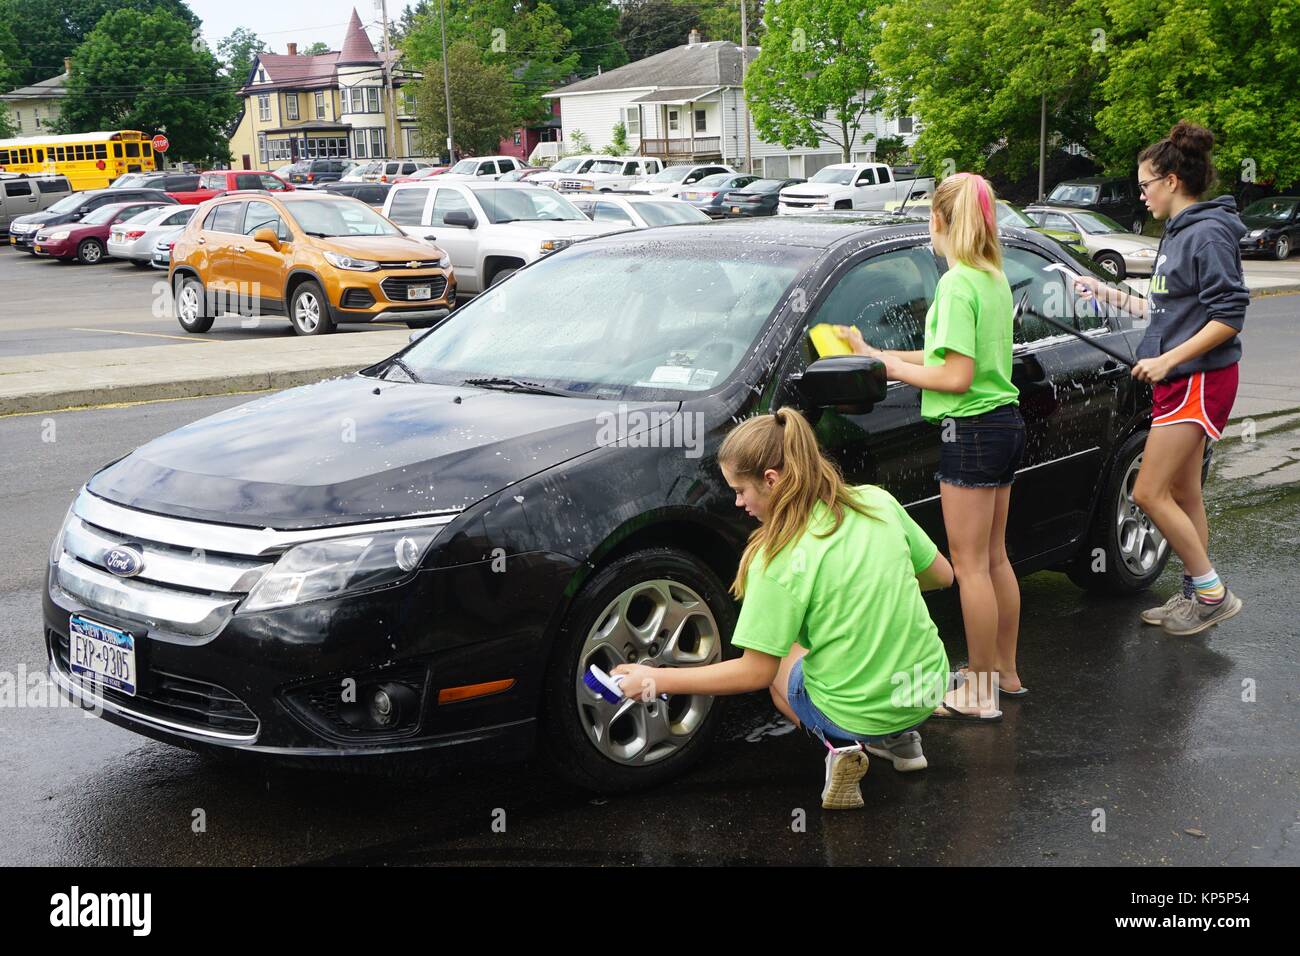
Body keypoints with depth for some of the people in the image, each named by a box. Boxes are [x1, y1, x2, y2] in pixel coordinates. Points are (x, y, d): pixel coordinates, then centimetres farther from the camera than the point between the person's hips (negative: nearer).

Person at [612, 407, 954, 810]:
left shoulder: (780, 559, -21)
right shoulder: (877, 501, -5)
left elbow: (756, 673, -15)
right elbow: (941, 575, 8)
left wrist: (657, 680, -9)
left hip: (858, 714, -6)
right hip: (929, 690, 6)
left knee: (779, 659, 26)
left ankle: (841, 745, 2)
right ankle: (900, 739, 19)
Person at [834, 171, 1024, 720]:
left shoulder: (957, 284, -17)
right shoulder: (994, 278, 11)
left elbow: (956, 376, -21)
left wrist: (893, 368, -8)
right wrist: (878, 355, 13)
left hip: (972, 430, -10)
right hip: (1006, 423, 10)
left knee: (969, 564, -1)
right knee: (994, 557, 18)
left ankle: (978, 694, 7)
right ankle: (1005, 673, 29)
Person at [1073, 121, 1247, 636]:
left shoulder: (1207, 234, -16)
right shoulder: (1178, 233, 14)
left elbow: (1229, 315, -21)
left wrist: (1168, 360, -22)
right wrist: (1108, 294, 22)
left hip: (1199, 381, -10)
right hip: (1179, 381, 10)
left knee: (1149, 493, -9)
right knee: (1181, 495, 14)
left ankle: (1212, 592, 2)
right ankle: (1195, 595, 24)